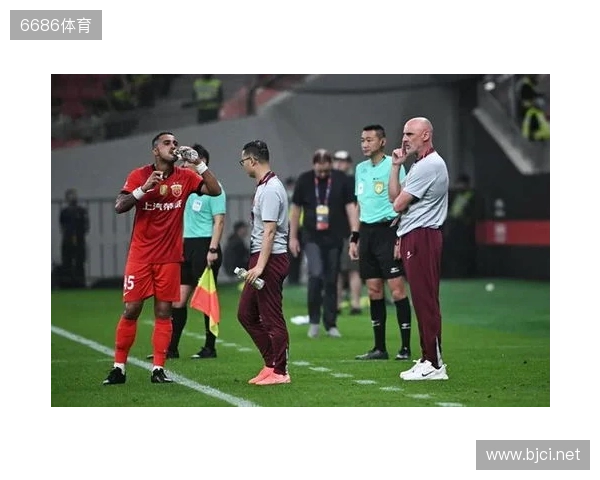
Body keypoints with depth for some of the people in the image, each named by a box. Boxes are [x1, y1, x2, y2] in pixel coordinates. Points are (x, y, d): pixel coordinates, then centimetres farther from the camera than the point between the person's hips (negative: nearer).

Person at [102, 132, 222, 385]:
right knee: (131, 310, -1)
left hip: (170, 257, 2)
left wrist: (198, 162, -12)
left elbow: (215, 190, -5)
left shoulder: (185, 177, 3)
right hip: (140, 256, -2)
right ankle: (118, 367, 6)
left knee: (163, 312, 1)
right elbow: (119, 207, -9)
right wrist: (144, 188, -21)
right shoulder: (139, 175, -1)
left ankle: (158, 369, 4)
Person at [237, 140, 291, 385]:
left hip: (270, 259, -11)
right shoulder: (264, 187, 15)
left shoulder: (270, 190, -16)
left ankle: (279, 372, 2)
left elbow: (269, 232, -21)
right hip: (260, 258, 11)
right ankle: (271, 363, 18)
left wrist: (260, 266, -25)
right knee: (246, 314, 13)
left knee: (272, 318, -5)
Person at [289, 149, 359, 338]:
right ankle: (314, 321, -3)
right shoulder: (304, 180, 0)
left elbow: (350, 207, -1)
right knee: (316, 275, -17)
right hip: (312, 237, -1)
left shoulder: (341, 180, -2)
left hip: (334, 238, 1)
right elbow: (295, 209, 9)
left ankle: (330, 324, 15)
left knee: (331, 281, 5)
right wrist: (293, 237, 8)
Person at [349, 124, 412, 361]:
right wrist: (354, 238, 18)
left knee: (396, 288, -9)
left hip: (387, 230, -7)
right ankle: (379, 348, 12)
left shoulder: (393, 165, -5)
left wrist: (401, 238, -16)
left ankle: (405, 347, -5)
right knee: (374, 289, 7)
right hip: (367, 232, 7)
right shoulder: (360, 168, 16)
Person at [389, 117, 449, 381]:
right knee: (423, 302, 11)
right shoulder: (419, 164, 21)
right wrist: (396, 166, 11)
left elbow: (398, 204, -13)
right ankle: (428, 359, 15)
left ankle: (435, 364, -10)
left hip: (421, 239, -11)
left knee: (425, 301, -10)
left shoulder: (429, 166, -14)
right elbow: (395, 198, 17)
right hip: (413, 239, 11)